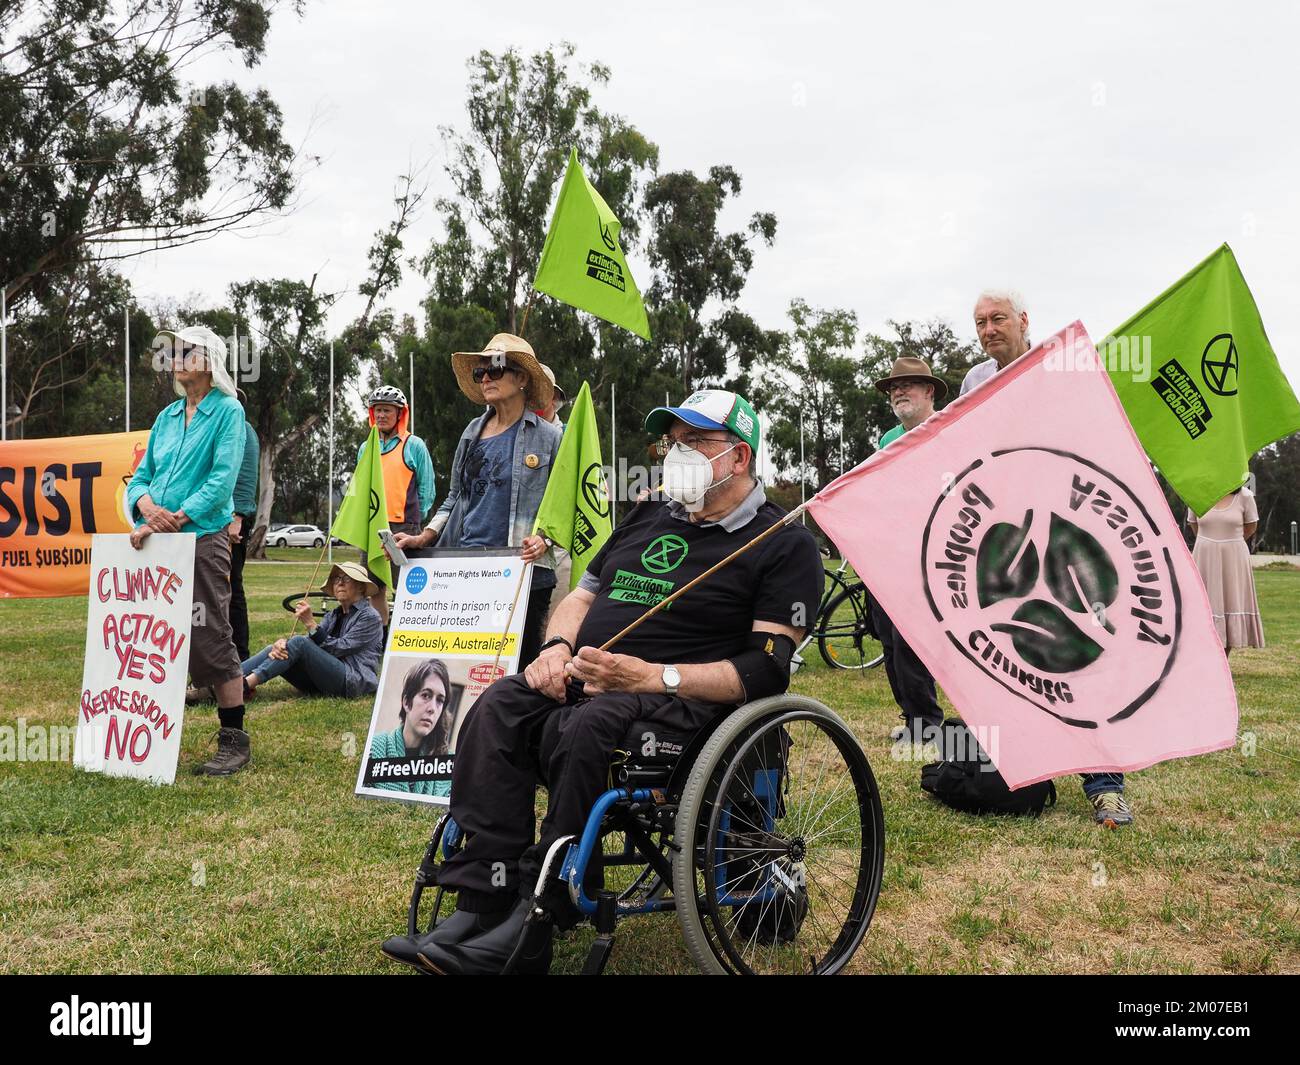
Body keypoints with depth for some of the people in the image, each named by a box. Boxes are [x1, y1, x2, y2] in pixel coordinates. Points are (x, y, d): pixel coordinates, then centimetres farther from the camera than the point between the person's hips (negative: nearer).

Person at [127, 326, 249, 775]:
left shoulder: (227, 411, -1)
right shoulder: (167, 417, 17)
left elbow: (223, 478, -12)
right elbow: (141, 477, 14)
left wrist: (176, 518, -18)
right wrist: (146, 505, -9)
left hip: (202, 538, -6)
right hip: (154, 542, 6)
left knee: (210, 640, -6)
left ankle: (234, 742, 1)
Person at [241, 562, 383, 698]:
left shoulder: (370, 617, -1)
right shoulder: (333, 616, 21)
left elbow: (337, 649, -11)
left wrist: (311, 624, -18)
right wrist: (283, 642, -15)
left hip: (354, 682, -7)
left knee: (299, 643, -23)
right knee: (272, 649, -6)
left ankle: (248, 684, -33)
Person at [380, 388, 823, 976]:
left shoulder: (784, 544, 1)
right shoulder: (647, 518, 23)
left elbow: (768, 668, -9)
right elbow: (582, 596, 27)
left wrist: (653, 678, -20)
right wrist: (558, 647, 3)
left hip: (680, 702, -6)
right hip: (584, 682, 6)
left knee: (590, 725, -37)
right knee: (499, 705, -23)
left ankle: (524, 931, -27)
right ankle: (484, 903, -27)